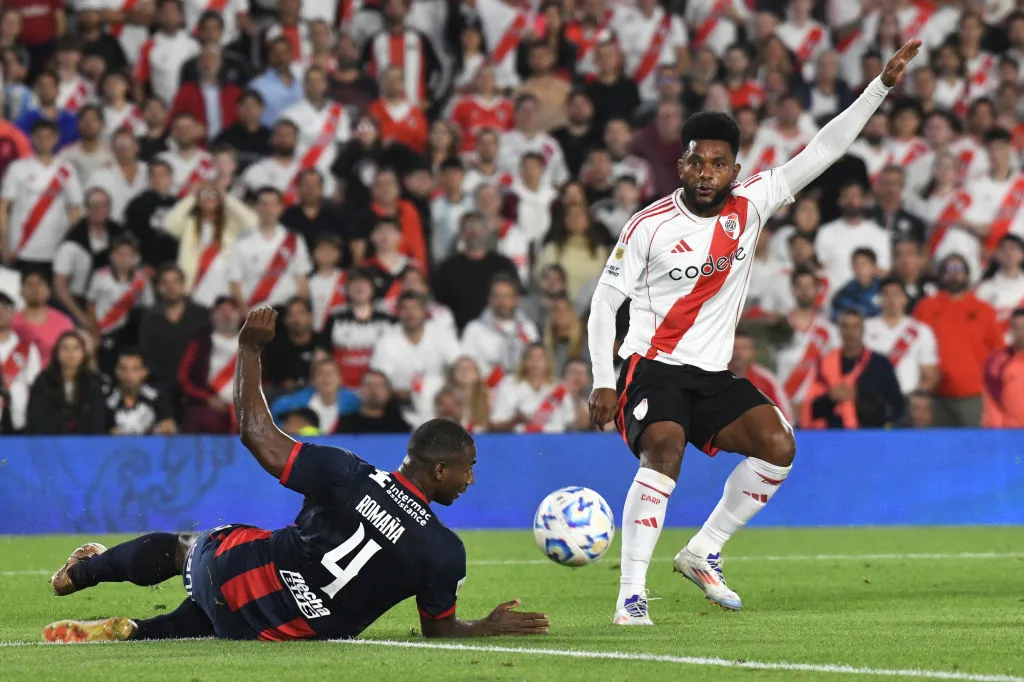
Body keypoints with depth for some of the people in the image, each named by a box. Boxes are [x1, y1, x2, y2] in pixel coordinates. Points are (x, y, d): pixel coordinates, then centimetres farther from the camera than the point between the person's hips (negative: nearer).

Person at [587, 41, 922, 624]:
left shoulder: (750, 205, 1)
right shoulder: (649, 226, -8)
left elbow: (822, 152, 0)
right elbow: (605, 300, -3)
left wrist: (882, 86, -5)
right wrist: (603, 384, -11)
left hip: (713, 374, 5)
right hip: (652, 367, -5)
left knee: (778, 446, -12)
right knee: (664, 451, -28)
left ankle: (703, 553, 2)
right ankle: (632, 593, -27)